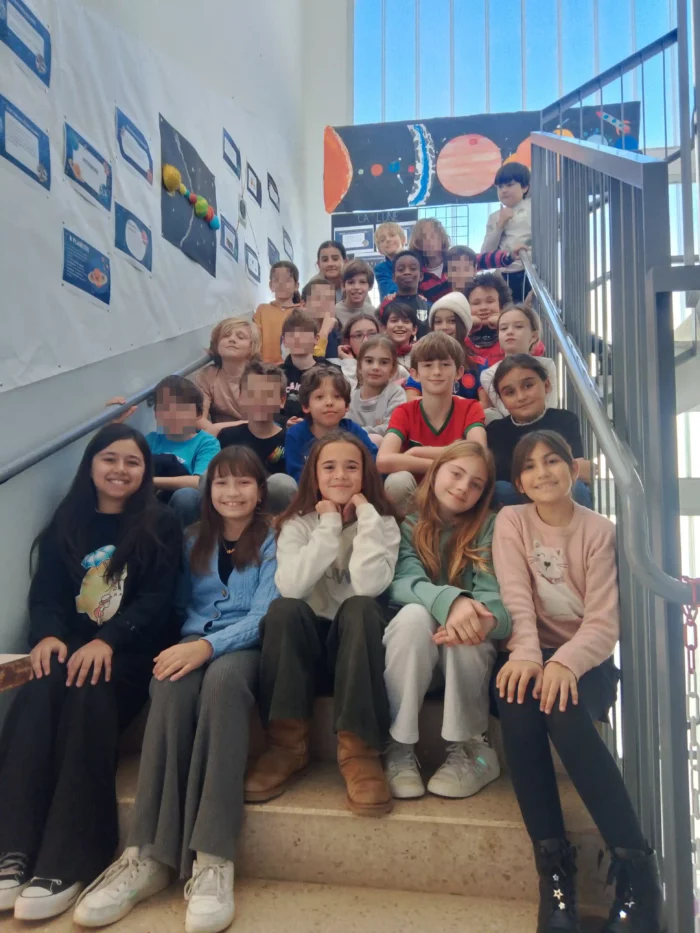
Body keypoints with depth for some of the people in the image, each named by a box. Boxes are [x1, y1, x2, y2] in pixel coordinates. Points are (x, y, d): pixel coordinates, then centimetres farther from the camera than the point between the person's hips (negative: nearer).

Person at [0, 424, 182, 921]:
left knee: (89, 696, -33)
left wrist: (107, 641, -23)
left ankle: (66, 863, -31)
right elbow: (45, 592, 7)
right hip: (70, 645, 3)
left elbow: (157, 599, -6)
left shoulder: (162, 524, 4)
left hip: (131, 651, -3)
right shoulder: (67, 522, 15)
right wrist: (48, 634, -16)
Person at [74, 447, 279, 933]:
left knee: (222, 679, -38)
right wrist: (189, 643, -5)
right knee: (170, 686, -33)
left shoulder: (273, 542, 3)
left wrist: (209, 645, -24)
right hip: (195, 642, 3)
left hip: (246, 645, -3)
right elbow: (180, 605, 16)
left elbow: (263, 615, -9)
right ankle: (150, 854, -35)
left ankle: (213, 859, -41)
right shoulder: (193, 541, 16)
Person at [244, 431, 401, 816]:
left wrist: (365, 515, -20)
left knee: (360, 608, -33)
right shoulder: (297, 523, 0)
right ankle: (288, 744, -21)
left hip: (357, 642, -1)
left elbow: (368, 586, -23)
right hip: (305, 643, 1)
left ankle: (358, 748, -29)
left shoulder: (382, 521, -2)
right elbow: (292, 587, -21)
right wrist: (329, 525, -18)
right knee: (284, 609, -30)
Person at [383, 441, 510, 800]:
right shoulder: (406, 524, -2)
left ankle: (469, 747, -14)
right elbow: (403, 582, -20)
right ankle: (398, 747, -21)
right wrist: (448, 601, -42)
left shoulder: (489, 527, 0)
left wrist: (481, 617, -39)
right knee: (415, 614, -33)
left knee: (468, 623, -33)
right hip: (409, 646, 0)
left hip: (467, 654, 1)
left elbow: (494, 595, -13)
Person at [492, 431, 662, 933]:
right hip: (535, 652, 1)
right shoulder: (511, 521, 3)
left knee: (563, 710, -35)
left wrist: (565, 663, -32)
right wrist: (526, 654, -32)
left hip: (586, 659, -1)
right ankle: (554, 862, -26)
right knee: (517, 692, -34)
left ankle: (636, 864, -22)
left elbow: (604, 622, -12)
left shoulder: (600, 530, -2)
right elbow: (516, 597, -12)